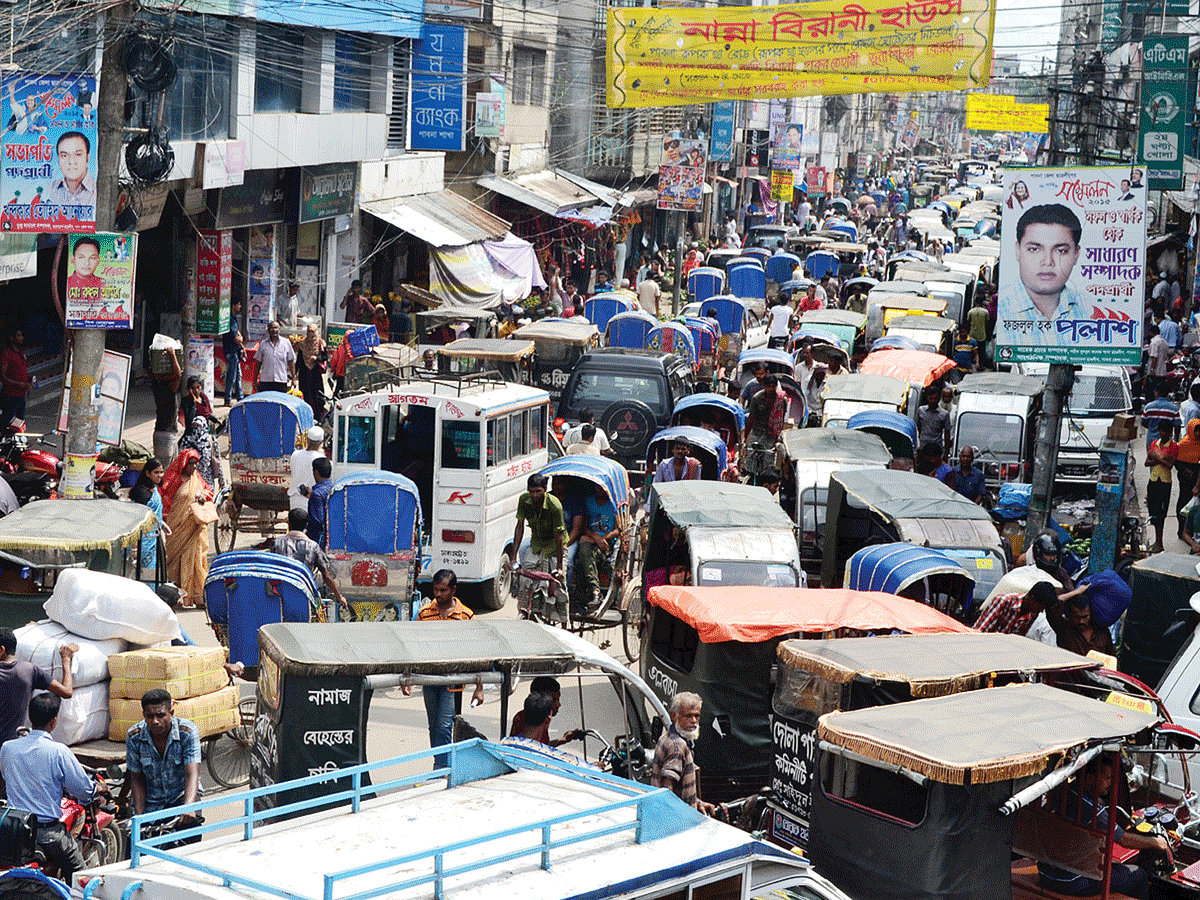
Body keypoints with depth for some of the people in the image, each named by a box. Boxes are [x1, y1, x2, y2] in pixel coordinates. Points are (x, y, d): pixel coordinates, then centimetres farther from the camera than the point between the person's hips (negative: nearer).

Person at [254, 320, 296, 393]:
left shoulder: (286, 343, 7)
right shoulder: (263, 344, 8)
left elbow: (291, 362, 10)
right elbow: (258, 363, 11)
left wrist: (293, 378, 5)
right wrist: (255, 380, 8)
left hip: (281, 381, 0)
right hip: (265, 381, 0)